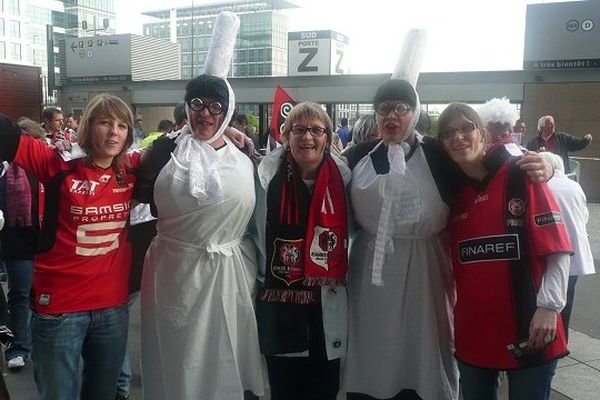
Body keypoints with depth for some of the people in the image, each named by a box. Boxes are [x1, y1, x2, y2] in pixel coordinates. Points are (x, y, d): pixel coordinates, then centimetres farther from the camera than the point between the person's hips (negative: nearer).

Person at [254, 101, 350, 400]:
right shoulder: (268, 173, -6)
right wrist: (266, 274, 2)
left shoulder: (342, 175, -2)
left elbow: (351, 230, 9)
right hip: (279, 298, -1)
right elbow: (255, 231, 1)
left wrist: (337, 275, 8)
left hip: (327, 301, 1)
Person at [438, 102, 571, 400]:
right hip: (472, 330, 4)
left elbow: (558, 248, -9)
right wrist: (453, 307, 6)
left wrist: (549, 306, -17)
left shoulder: (521, 175, -5)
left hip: (527, 328, -4)